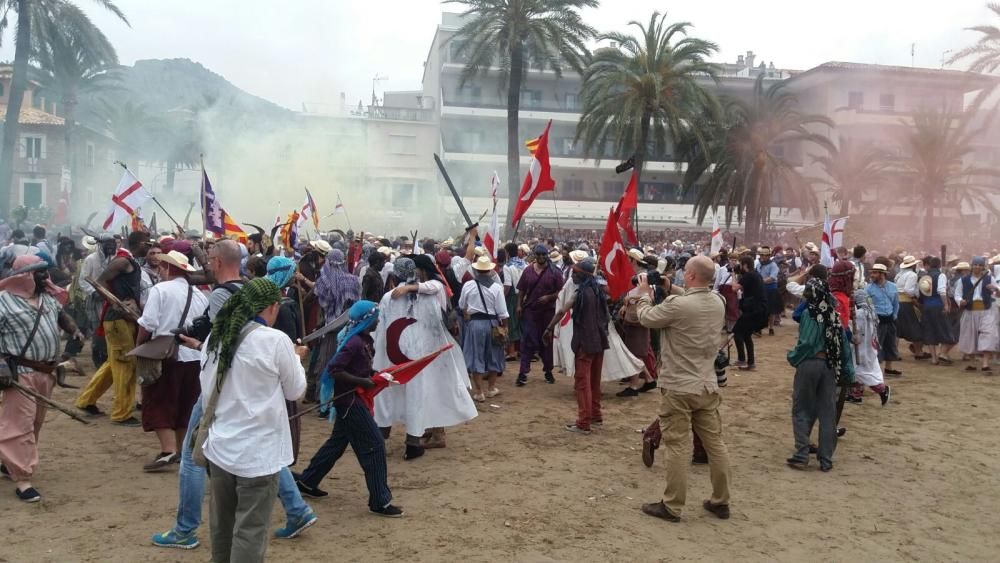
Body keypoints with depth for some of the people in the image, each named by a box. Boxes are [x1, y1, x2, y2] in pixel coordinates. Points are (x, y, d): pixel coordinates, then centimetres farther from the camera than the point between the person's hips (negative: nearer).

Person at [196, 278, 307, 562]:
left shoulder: (215, 338, 3)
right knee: (249, 532, 2)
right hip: (258, 452, -6)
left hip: (220, 447, 6)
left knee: (221, 527, 20)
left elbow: (208, 394, 10)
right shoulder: (275, 340, -15)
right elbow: (295, 390, -2)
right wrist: (296, 358, 14)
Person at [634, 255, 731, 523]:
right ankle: (721, 501, 24)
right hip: (708, 386, 7)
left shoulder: (677, 305, -20)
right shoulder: (718, 302, 2)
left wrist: (646, 293, 11)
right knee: (715, 443, 12)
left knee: (678, 447, 0)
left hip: (678, 388, -7)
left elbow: (646, 317, -5)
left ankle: (672, 506, 10)